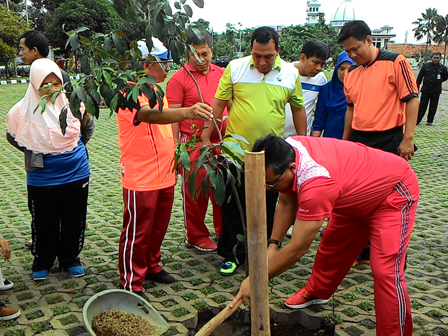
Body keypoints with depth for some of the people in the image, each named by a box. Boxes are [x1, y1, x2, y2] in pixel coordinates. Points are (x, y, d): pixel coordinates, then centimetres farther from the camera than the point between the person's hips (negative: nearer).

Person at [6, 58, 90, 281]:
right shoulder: (25, 111, -12)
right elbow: (14, 137, 4)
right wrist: (36, 154, 0)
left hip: (76, 173, 2)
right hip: (43, 178, -2)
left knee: (74, 220, 13)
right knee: (44, 222, 11)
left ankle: (70, 258, 32)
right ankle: (42, 261, 32)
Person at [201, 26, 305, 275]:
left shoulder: (290, 73, 1)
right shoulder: (235, 68, -3)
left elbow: (298, 109, 12)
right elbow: (218, 104, 1)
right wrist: (205, 137, 0)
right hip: (236, 150, -1)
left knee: (266, 210, 11)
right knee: (232, 207, 6)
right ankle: (231, 255, 24)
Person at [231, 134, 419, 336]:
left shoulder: (315, 184, -44)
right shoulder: (286, 150, -20)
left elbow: (297, 249, -35)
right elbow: (286, 203, -5)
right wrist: (273, 245, -12)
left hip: (395, 193, -8)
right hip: (358, 194, 9)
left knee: (386, 271, -17)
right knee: (332, 245, 19)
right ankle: (316, 292, 42)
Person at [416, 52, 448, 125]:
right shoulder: (426, 66, 1)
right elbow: (419, 77, 4)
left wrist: (439, 81, 4)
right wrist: (417, 87, 1)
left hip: (436, 92, 1)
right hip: (425, 90, -1)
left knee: (433, 107, 8)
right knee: (422, 106, 1)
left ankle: (430, 121, 20)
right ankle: (417, 121, 5)